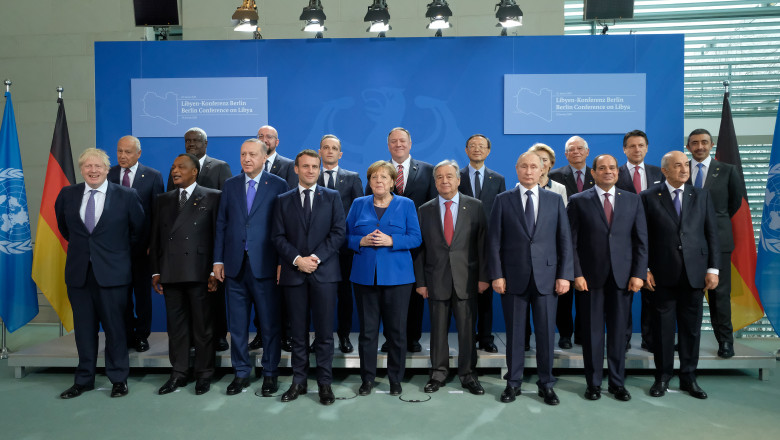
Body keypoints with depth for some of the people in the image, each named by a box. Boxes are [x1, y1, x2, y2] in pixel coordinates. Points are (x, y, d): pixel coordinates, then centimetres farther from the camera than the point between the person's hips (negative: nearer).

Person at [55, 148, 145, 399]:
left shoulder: (126, 196, -5)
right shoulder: (67, 195, 4)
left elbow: (138, 229, 6)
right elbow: (63, 226, 22)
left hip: (112, 272, -3)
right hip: (78, 271, 3)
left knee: (114, 326, 3)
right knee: (84, 328, 11)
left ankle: (118, 379, 17)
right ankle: (84, 380, 25)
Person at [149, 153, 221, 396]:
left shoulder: (212, 197, 1)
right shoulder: (163, 200, 16)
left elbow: (219, 235, -3)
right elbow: (155, 237, 15)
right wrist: (156, 271, 8)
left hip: (200, 273, -4)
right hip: (170, 273, 4)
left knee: (202, 325, 3)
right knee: (176, 325, 10)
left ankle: (204, 374, 16)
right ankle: (179, 373, 21)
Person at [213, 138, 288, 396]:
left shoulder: (278, 186, -1)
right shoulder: (230, 185, 11)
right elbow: (221, 224, 11)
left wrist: (282, 262, -9)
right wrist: (218, 260, 5)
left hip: (265, 266, -3)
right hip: (235, 266, 4)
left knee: (270, 323, 4)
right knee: (237, 324, 11)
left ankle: (270, 373, 20)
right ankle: (241, 373, 25)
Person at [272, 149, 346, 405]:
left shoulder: (332, 197, 8)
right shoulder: (283, 200, 12)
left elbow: (339, 231, -1)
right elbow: (278, 237, 4)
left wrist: (316, 257, -12)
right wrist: (297, 259, -11)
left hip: (324, 272, -1)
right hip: (293, 273, 1)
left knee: (324, 332, 1)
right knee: (298, 332, 8)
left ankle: (325, 383, 12)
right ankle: (298, 381, 19)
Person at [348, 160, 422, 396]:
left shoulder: (406, 205, 5)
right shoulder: (358, 204, 10)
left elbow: (416, 238, -1)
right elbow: (347, 236, 9)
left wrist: (390, 241, -15)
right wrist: (362, 241, -11)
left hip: (397, 276, -1)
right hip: (365, 276, 2)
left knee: (397, 330, 3)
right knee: (367, 330, 5)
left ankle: (395, 379, 18)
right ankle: (367, 378, 19)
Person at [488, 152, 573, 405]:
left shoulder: (554, 200, 7)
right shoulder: (503, 200, 3)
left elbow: (565, 240, 5)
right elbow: (494, 241, 0)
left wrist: (564, 275, -2)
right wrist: (496, 275, -6)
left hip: (546, 277, 1)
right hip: (513, 277, -1)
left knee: (546, 332, 6)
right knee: (514, 332, 8)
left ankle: (546, 384, 21)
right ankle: (513, 382, 21)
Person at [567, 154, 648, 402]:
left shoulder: (633, 200, 9)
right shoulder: (578, 201, 2)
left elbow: (641, 240, 7)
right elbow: (572, 242, -1)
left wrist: (638, 274, -2)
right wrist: (576, 274, -9)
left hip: (622, 276, 2)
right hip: (591, 277, -2)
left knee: (619, 332, 8)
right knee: (592, 332, 5)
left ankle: (618, 383, 22)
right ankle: (593, 383, 18)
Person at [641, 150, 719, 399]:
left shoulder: (701, 196, 8)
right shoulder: (649, 197, 0)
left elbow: (712, 234, 7)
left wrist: (713, 269, 0)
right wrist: (645, 269, -6)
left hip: (695, 273, 2)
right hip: (663, 274, -2)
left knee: (691, 327, 9)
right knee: (662, 327, 6)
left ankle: (688, 377, 23)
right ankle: (663, 377, 19)